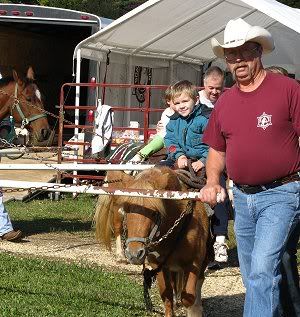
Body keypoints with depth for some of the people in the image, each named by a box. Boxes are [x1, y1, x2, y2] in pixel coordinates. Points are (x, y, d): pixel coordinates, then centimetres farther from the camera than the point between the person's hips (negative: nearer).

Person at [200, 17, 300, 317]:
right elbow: (217, 149, 18)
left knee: (262, 270, -16)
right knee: (251, 276, 15)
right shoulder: (224, 101, 10)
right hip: (242, 197, 7)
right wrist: (212, 182, 0)